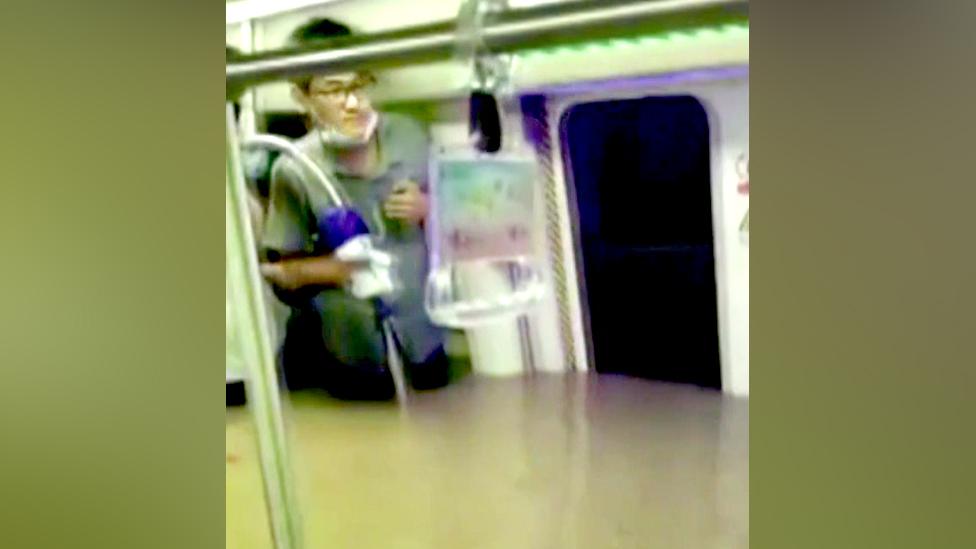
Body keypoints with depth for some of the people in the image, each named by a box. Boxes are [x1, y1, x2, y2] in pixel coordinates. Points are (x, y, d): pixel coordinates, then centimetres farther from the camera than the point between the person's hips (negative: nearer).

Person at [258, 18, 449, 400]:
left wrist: (427, 209, -15)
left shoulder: (409, 135, -10)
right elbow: (280, 271, -11)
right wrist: (338, 268, -27)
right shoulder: (295, 170, -20)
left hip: (419, 322, 4)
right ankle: (307, 356, 36)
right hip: (354, 341, -4)